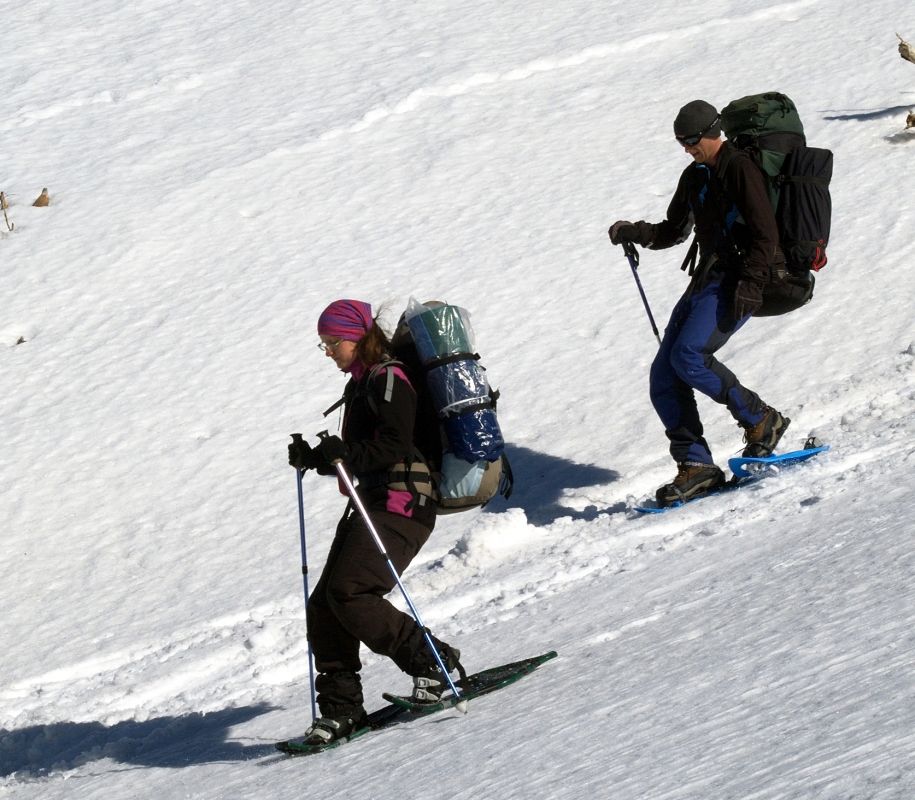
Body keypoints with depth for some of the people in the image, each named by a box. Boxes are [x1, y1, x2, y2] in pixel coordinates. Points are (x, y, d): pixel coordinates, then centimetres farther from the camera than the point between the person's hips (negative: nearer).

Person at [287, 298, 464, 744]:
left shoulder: (388, 380, -9)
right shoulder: (361, 385, 22)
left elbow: (398, 446, -21)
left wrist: (344, 453, -27)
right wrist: (315, 458, 11)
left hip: (400, 506, -10)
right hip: (369, 507, 10)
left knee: (350, 594, -22)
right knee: (323, 608, 2)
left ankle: (434, 662, -12)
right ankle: (341, 708, 4)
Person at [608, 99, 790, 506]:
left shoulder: (740, 169, -10)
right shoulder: (695, 176, 17)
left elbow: (766, 235, -15)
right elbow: (673, 231, 26)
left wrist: (747, 288, -23)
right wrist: (635, 233, 8)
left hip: (741, 279, -9)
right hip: (706, 280, 9)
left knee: (689, 355, -26)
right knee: (664, 377, -3)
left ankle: (760, 420, -10)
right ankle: (696, 466, -2)